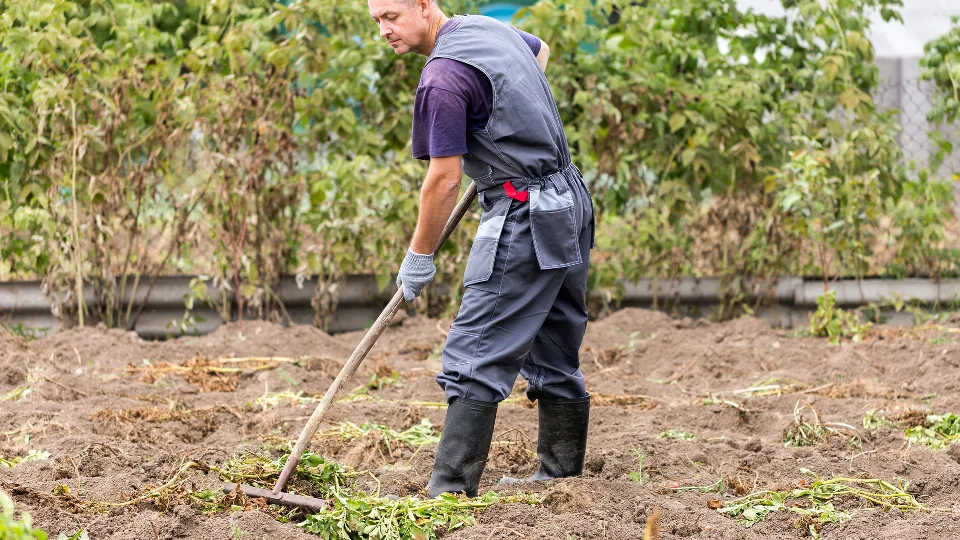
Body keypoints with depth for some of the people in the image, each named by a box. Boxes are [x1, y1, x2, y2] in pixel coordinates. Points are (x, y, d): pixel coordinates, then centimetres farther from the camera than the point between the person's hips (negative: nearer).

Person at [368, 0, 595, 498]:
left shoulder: (443, 78, -18)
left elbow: (444, 180, -16)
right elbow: (541, 50, 34)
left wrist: (419, 256, -5)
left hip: (524, 215, -10)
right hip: (571, 200, 10)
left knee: (476, 358, -11)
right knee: (555, 356, 16)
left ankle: (451, 489, -15)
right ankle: (563, 474, 22)